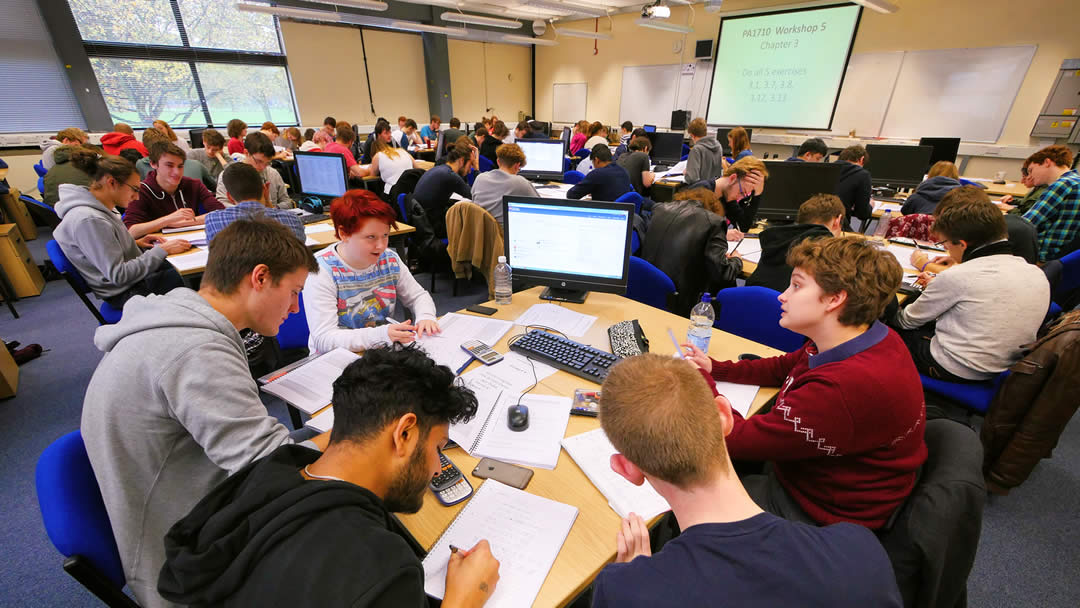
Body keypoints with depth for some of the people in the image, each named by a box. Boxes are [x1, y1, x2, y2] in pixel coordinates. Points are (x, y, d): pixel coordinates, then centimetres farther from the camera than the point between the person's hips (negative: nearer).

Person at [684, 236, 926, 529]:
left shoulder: (842, 389, -38)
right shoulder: (877, 338, -7)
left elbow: (738, 439, -29)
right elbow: (784, 368, 7)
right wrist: (715, 368, -3)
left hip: (817, 513, -8)